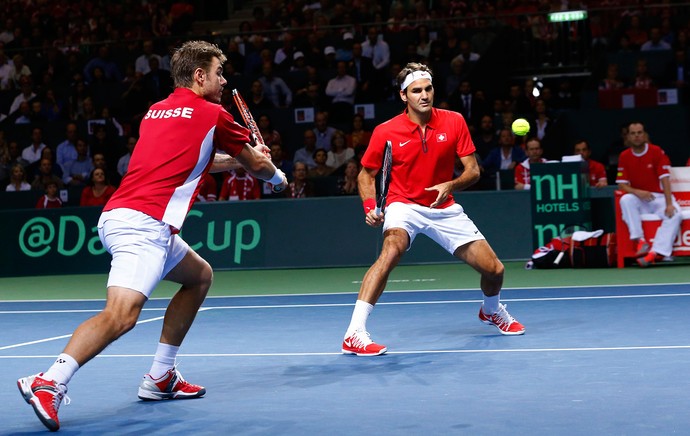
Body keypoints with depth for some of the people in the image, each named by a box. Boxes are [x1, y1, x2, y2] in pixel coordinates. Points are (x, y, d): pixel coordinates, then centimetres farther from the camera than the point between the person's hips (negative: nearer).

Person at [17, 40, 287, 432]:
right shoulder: (211, 114, 3)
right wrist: (276, 175, 38)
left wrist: (237, 159, 46)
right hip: (142, 222, -9)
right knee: (122, 314, -23)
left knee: (200, 276, 23)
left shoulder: (157, 111, 22)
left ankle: (161, 378, 21)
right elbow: (257, 165, 17)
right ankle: (49, 382, -31)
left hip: (120, 215, 9)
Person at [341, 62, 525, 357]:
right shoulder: (385, 132, -12)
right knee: (392, 250, -36)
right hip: (404, 205, -3)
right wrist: (370, 206, -17)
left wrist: (451, 185, -24)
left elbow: (473, 170, -4)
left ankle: (491, 311, 39)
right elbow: (366, 174, 1)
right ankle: (354, 334, -34)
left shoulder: (454, 122, -7)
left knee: (494, 270, 0)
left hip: (444, 208, 3)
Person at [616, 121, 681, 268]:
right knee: (625, 200, -31)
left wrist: (669, 204, -26)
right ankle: (640, 241, -33)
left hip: (659, 197, -1)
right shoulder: (624, 156, 1)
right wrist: (637, 192, -24)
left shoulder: (657, 151, -7)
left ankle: (655, 252, -38)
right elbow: (621, 184, -2)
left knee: (675, 214, -30)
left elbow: (664, 179, -14)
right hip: (638, 199, 1)